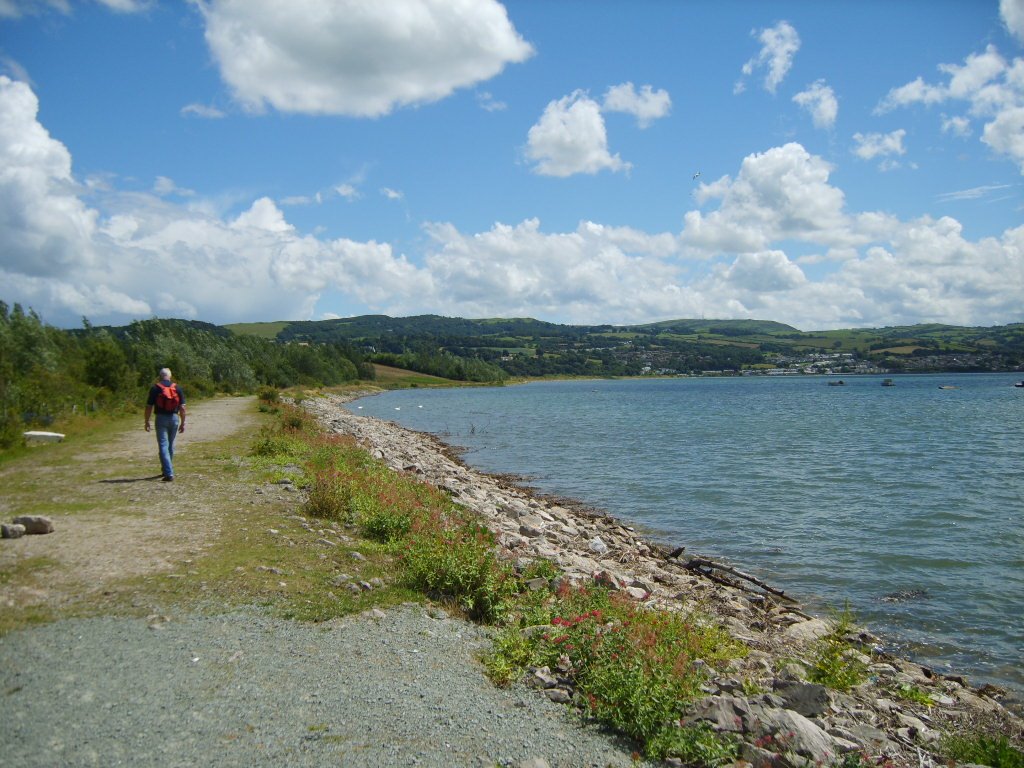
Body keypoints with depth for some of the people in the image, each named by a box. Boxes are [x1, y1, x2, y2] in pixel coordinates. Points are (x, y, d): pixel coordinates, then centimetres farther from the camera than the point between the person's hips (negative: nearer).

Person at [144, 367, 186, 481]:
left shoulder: (155, 388, -2)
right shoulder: (177, 388, 3)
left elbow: (149, 407, -3)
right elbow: (182, 407, 0)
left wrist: (147, 421, 6)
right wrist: (183, 423, 6)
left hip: (161, 418, -3)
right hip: (174, 418, 3)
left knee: (163, 446, -5)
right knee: (170, 445, 18)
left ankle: (169, 473, -15)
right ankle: (167, 469, 31)